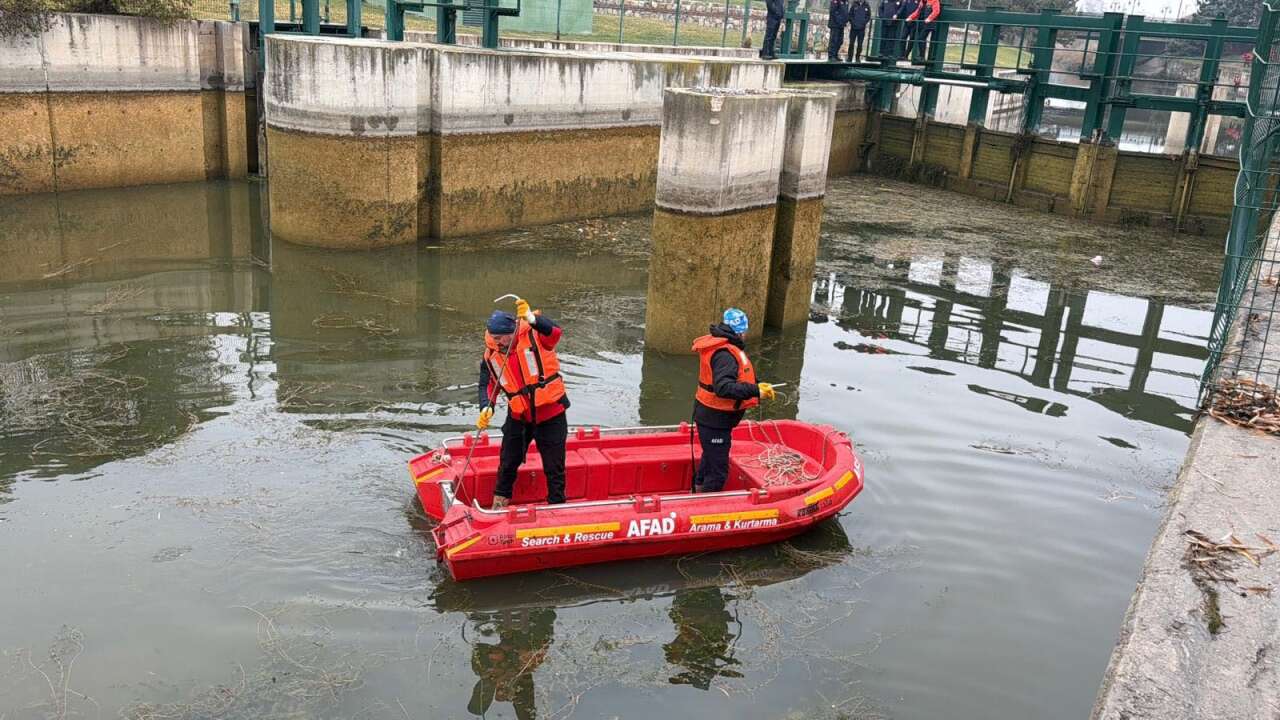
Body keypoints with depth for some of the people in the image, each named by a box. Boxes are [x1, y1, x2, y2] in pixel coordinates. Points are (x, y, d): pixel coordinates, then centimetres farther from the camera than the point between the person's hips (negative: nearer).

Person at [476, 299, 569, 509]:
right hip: (518, 417, 4)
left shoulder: (533, 336, -18)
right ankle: (499, 503, 35)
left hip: (551, 414, -4)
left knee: (554, 468, 6)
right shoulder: (491, 355, -4)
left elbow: (555, 332, -38)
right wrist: (486, 408, -20)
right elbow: (488, 385, -1)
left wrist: (531, 318, -54)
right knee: (507, 464, 15)